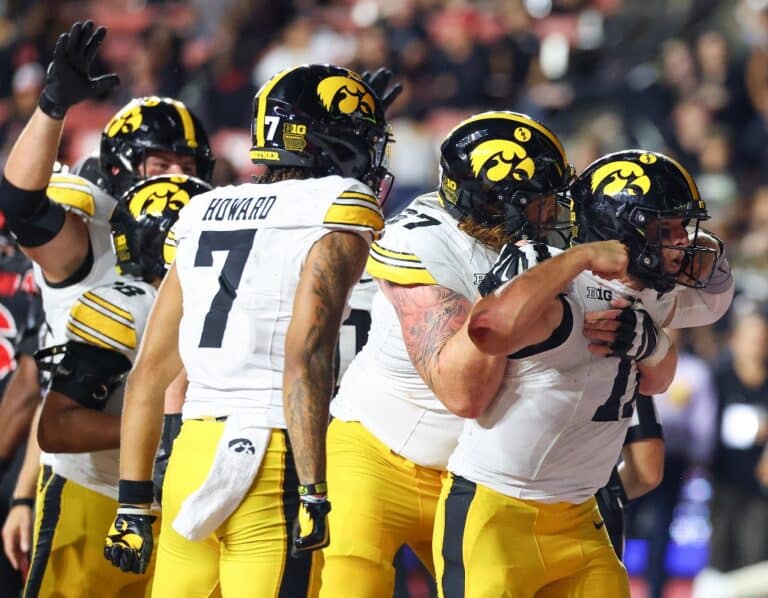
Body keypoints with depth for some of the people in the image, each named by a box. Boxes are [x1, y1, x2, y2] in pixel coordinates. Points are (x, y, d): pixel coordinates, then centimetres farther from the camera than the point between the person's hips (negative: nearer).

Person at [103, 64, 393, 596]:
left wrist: (134, 502, 18)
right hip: (272, 464, -6)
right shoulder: (337, 214, -2)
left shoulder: (205, 215, 18)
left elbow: (149, 374, 16)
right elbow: (304, 357, -15)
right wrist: (312, 493, -15)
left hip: (192, 455, 6)